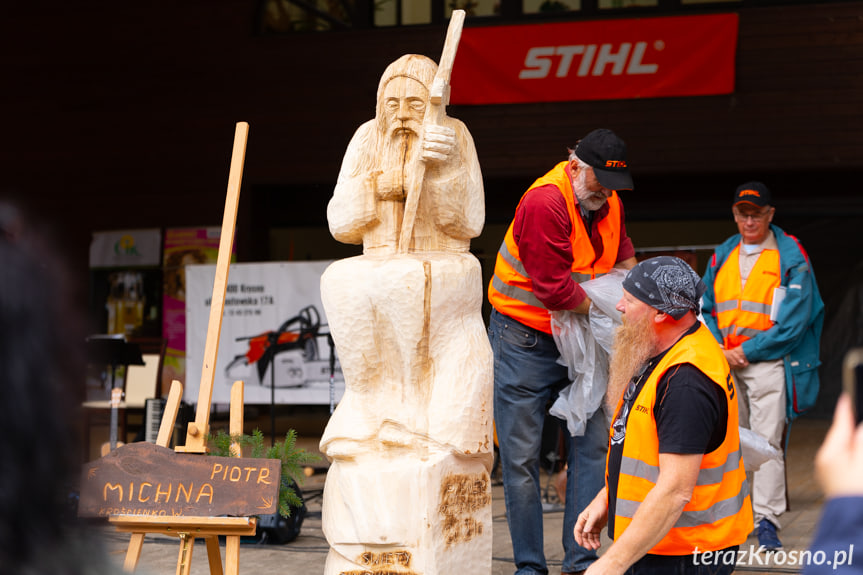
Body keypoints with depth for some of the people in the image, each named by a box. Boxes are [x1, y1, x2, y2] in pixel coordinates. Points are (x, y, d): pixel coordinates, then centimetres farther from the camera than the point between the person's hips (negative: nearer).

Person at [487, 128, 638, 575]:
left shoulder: (608, 201, 4)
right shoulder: (543, 202, -22)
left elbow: (622, 256, 21)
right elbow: (554, 288, -24)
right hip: (523, 340, -7)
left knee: (593, 445, 1)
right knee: (521, 456, -2)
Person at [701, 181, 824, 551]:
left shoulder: (791, 255, -4)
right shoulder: (722, 256, 13)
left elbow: (794, 319, -9)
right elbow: (706, 309, 15)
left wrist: (749, 349, -11)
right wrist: (722, 349, -2)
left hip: (769, 362, -5)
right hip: (725, 363, 5)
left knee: (767, 441, -9)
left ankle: (767, 521, -8)